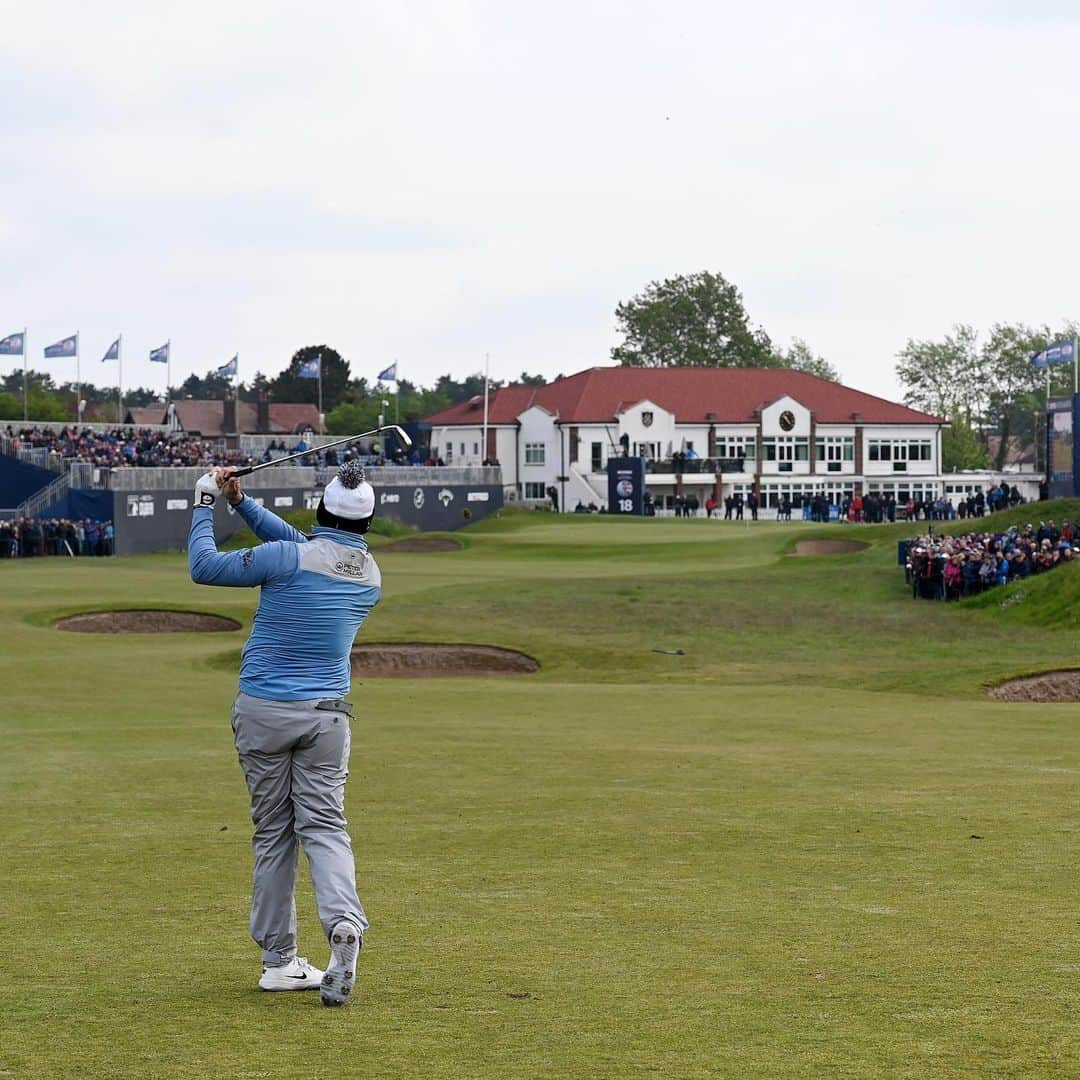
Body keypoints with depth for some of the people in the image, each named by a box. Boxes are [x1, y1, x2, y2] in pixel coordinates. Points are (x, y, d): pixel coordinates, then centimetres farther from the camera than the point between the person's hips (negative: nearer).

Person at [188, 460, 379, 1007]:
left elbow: (204, 567, -5)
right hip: (327, 714, 3)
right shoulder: (370, 574, 5)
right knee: (323, 826, 2)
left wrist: (205, 503, 8)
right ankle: (343, 922, -25)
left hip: (263, 710, -3)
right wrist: (241, 502, 17)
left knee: (272, 832, 6)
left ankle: (279, 959, 9)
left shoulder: (289, 558, -14)